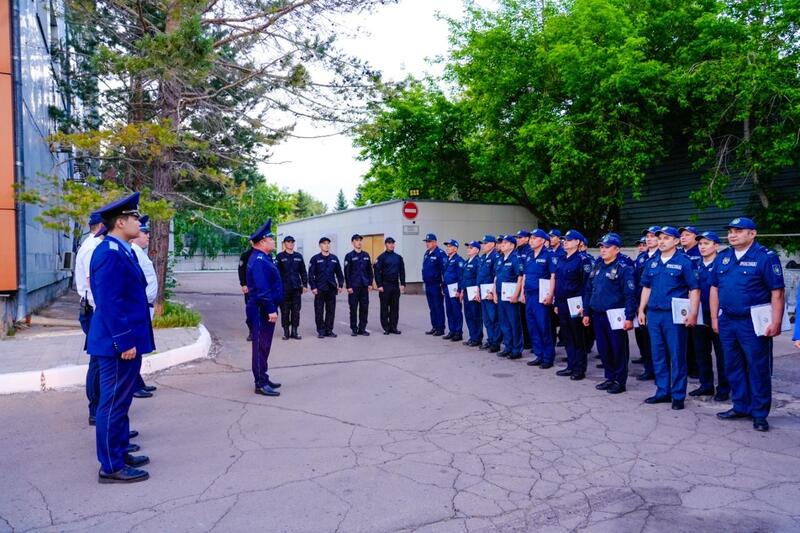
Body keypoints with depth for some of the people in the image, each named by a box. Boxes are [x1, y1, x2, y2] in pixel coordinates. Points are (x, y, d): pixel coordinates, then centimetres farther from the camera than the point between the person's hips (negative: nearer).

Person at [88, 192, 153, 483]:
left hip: (126, 339, 10)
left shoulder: (122, 251, 13)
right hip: (119, 343, -10)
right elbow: (109, 303, -22)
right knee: (113, 402, 0)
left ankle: (120, 450, 31)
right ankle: (111, 466, 10)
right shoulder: (109, 254, -18)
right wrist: (124, 341, -21)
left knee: (120, 401, 19)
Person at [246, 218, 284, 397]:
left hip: (265, 310, 10)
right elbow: (262, 288, -25)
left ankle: (263, 378, 25)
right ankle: (261, 384, 1)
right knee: (261, 346, -5)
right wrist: (271, 309, -25)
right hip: (262, 311, -10)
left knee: (264, 345, 16)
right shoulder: (259, 260, -18)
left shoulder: (262, 258, 15)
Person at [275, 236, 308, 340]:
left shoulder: (299, 256, 10)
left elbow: (303, 271, 13)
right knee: (285, 311, 2)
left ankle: (294, 331, 12)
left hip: (296, 288, 3)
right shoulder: (280, 257, 1)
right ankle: (286, 332, 10)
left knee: (296, 311, 4)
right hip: (284, 288, -3)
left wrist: (304, 284, 7)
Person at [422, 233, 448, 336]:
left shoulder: (440, 253, -13)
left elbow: (445, 269, -17)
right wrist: (424, 282, 17)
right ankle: (434, 327, 22)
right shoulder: (426, 254, 13)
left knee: (438, 307, -1)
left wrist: (443, 284, -18)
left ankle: (440, 328, 6)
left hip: (436, 285, -8)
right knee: (432, 307, 13)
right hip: (428, 285, 8)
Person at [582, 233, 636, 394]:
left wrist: (629, 317, -17)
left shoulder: (623, 268, -8)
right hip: (598, 315, 7)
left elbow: (630, 294, -13)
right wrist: (586, 313, 14)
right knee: (603, 348, 12)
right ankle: (610, 378, 26)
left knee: (618, 349, 2)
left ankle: (620, 381, 14)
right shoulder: (597, 267, 13)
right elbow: (588, 290, 17)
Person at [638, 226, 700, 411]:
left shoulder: (684, 262, -5)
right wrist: (641, 310, 12)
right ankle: (662, 392, 22)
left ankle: (678, 396, 11)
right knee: (658, 356, 11)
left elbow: (694, 289, -7)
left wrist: (692, 313, -13)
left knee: (677, 356, 2)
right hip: (653, 314, 6)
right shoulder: (653, 262, 11)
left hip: (674, 315, -6)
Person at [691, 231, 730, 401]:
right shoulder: (696, 266, 10)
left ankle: (723, 389, 14)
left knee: (721, 355, 3)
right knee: (701, 353, 12)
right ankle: (706, 386, 24)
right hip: (699, 316, 6)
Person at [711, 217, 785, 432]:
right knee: (733, 367, 13)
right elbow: (714, 289, 13)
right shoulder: (722, 257, 10)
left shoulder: (766, 257, -7)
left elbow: (777, 293, -9)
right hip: (727, 321, 6)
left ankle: (759, 414, 13)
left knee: (758, 369, 3)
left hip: (754, 323, -5)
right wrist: (714, 318, 9)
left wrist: (775, 323, -14)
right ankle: (741, 406, 26)